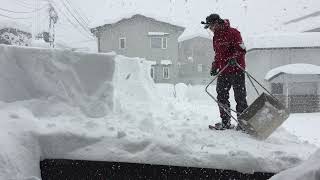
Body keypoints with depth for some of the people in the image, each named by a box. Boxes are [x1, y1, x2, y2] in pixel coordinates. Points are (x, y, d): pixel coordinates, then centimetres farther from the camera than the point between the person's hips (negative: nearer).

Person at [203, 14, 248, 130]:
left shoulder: (233, 32, -6)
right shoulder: (216, 37, 19)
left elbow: (241, 49, -12)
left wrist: (234, 58, -28)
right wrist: (214, 66, 16)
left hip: (236, 70, -8)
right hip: (223, 72, 8)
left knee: (240, 97, -3)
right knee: (221, 97, 6)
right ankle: (225, 122, 15)